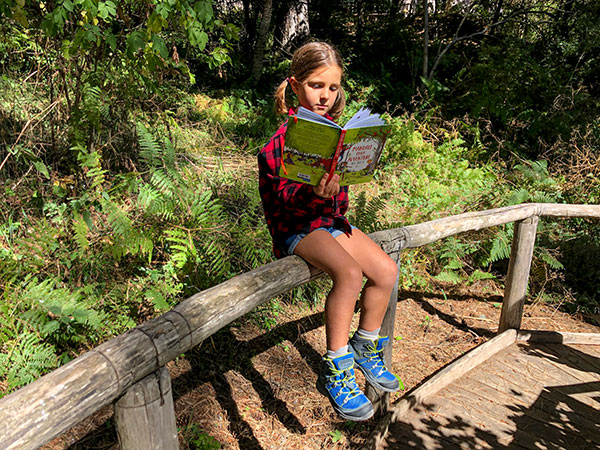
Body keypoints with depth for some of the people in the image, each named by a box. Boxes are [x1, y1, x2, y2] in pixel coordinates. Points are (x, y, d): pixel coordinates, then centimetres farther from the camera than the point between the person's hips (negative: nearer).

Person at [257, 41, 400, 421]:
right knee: (349, 273, -30)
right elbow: (283, 195, -17)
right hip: (296, 226, -7)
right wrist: (314, 194, -36)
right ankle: (335, 371, -15)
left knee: (386, 269, -8)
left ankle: (364, 347, 14)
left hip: (331, 218, 7)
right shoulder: (283, 137, -13)